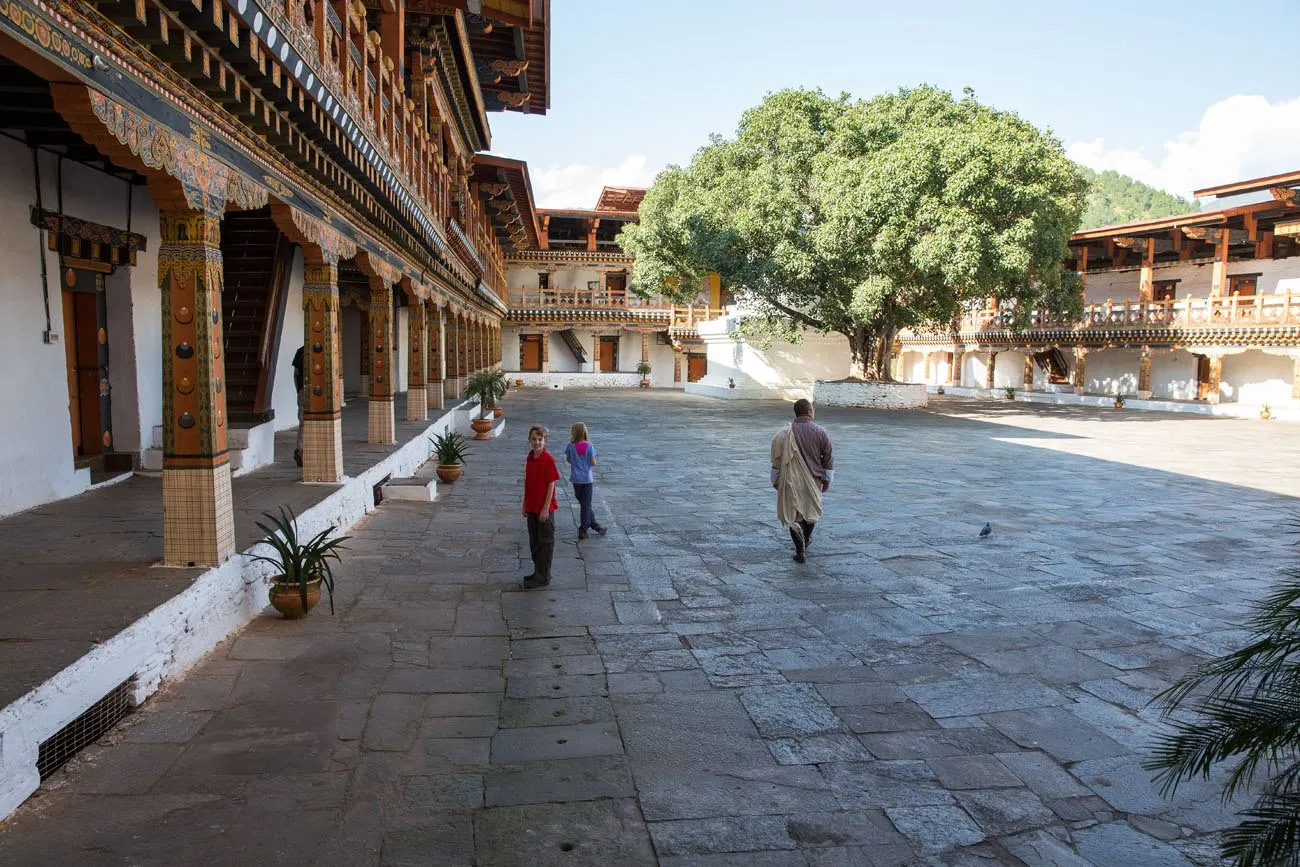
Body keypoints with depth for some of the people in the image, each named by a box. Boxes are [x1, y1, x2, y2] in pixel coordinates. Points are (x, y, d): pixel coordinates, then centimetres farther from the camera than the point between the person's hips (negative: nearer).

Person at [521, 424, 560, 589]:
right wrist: (525, 505, 13)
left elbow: (551, 485, -15)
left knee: (545, 542, 2)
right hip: (532, 507, 8)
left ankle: (542, 577, 8)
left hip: (544, 509, -8)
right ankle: (538, 572, 28)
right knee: (534, 542, 15)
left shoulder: (548, 460, -15)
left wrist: (546, 508, -17)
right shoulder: (529, 458, 8)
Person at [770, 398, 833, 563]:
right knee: (812, 510, 23)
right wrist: (827, 480, 11)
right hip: (814, 480, 2)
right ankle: (806, 540, 42)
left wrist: (776, 481, 5)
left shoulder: (785, 434, -11)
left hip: (792, 481, -2)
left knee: (794, 514, 6)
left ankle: (800, 551, 2)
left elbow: (777, 460, -6)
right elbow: (828, 458, 0)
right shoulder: (821, 432, -7)